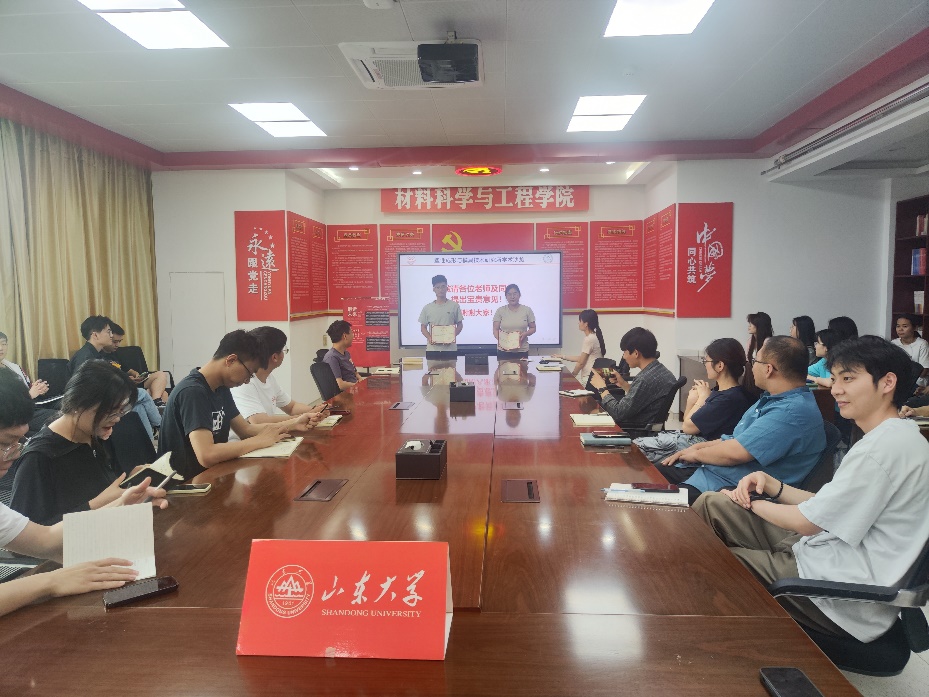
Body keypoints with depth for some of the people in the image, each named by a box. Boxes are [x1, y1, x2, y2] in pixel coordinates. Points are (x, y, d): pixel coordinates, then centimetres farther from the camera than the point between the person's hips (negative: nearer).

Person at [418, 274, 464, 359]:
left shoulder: (454, 306, 2)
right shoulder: (427, 307, 5)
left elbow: (460, 325, 6)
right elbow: (423, 327, 9)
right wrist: (429, 338, -11)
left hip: (450, 349, -1)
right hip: (432, 349, 1)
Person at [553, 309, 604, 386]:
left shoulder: (589, 339, -16)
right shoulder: (594, 337, 13)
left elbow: (581, 362, -12)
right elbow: (582, 358, 18)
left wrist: (572, 376, 2)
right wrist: (563, 356, 25)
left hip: (589, 379, -9)